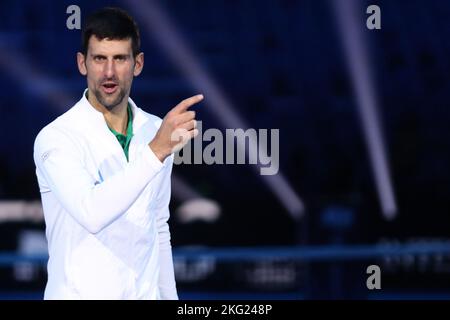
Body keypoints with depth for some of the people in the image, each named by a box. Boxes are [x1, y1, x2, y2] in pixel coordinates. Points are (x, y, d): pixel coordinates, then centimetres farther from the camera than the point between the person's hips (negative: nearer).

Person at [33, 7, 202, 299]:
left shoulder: (157, 132, 4)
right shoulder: (56, 138, -14)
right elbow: (91, 214, -31)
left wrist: (170, 296, 13)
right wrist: (157, 150, -36)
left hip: (146, 293, 5)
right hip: (80, 294, -5)